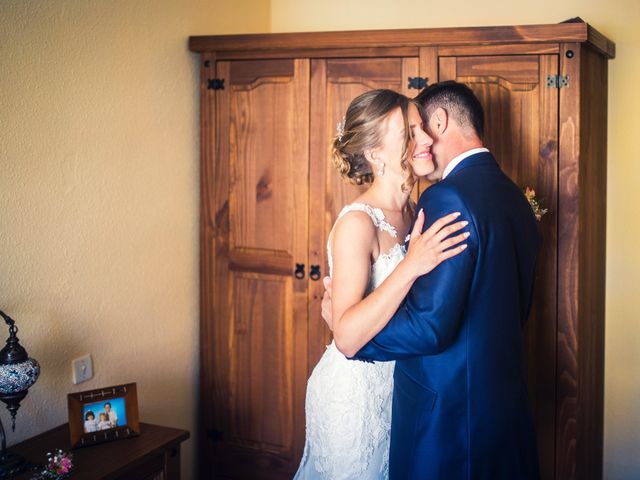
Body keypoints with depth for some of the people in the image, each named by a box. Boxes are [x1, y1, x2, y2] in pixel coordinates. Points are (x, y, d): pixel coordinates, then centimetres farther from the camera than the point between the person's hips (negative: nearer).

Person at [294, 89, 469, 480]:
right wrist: (411, 267, -34)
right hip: (355, 391, -7)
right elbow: (347, 336, -29)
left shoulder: (410, 212, 3)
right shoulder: (357, 223, -21)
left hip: (397, 384, 8)